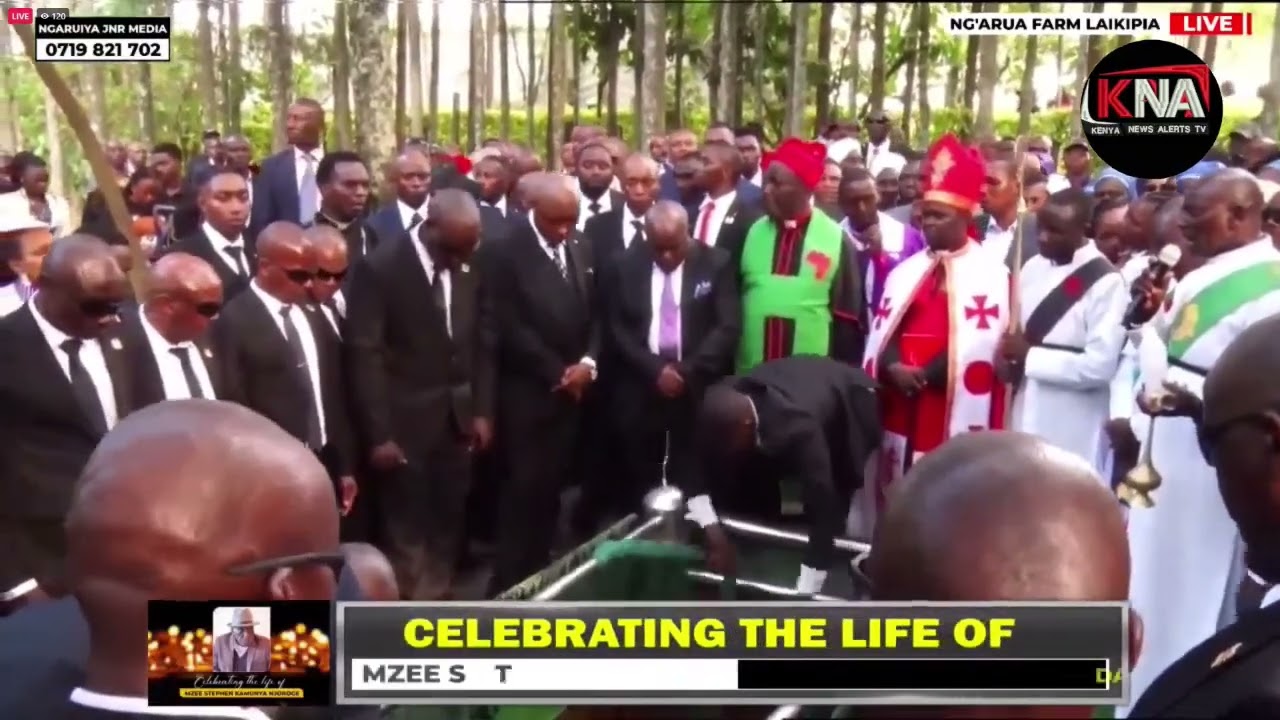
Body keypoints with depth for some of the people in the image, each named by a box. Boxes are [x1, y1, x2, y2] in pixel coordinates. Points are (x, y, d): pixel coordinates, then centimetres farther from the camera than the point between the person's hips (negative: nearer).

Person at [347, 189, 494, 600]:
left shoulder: (471, 267, 2)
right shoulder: (380, 269, -13)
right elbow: (366, 356, -13)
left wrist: (483, 410, 5)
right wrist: (378, 432, -14)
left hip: (458, 419, 5)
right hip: (404, 423, -5)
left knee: (447, 523, 15)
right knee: (407, 531, 5)